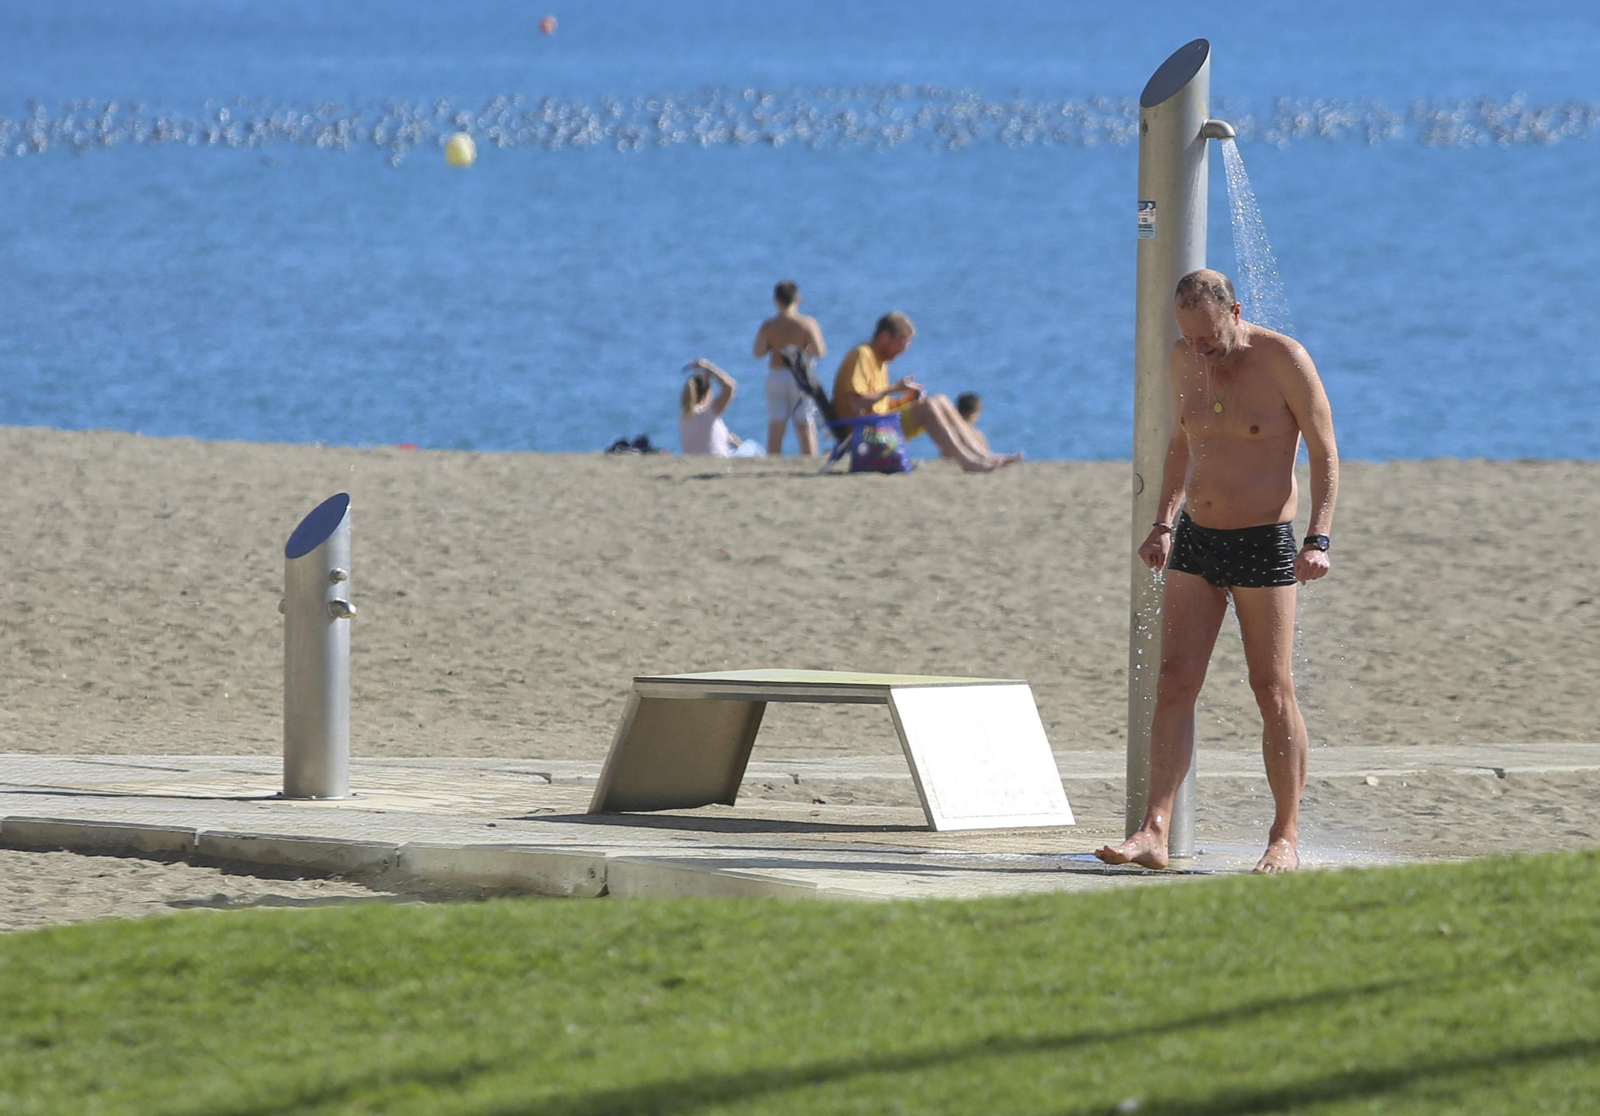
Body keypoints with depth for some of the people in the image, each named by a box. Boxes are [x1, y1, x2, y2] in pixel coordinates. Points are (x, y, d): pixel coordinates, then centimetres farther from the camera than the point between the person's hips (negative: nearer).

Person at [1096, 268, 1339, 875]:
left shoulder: (1283, 359, -12)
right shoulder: (1185, 359, 5)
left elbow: (1325, 454, -8)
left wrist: (1318, 539, -17)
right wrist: (1164, 522, 17)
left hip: (1263, 545, -5)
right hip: (1196, 539, 5)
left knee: (1273, 692, 0)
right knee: (1174, 684, -4)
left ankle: (1286, 837, 9)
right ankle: (1154, 833, -9)